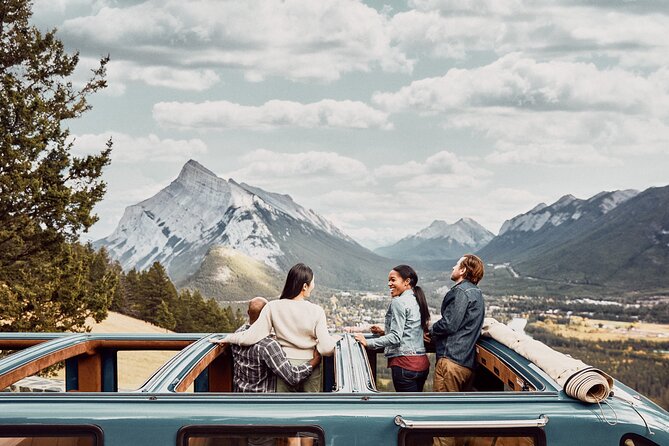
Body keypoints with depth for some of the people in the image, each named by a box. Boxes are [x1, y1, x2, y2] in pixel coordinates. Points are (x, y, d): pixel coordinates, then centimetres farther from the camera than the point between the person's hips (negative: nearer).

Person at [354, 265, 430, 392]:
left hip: (405, 363, -9)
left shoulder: (399, 302, -10)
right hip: (422, 362, 9)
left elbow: (395, 337, -17)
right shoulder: (417, 301, 16)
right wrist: (384, 332, 21)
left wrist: (368, 342, -14)